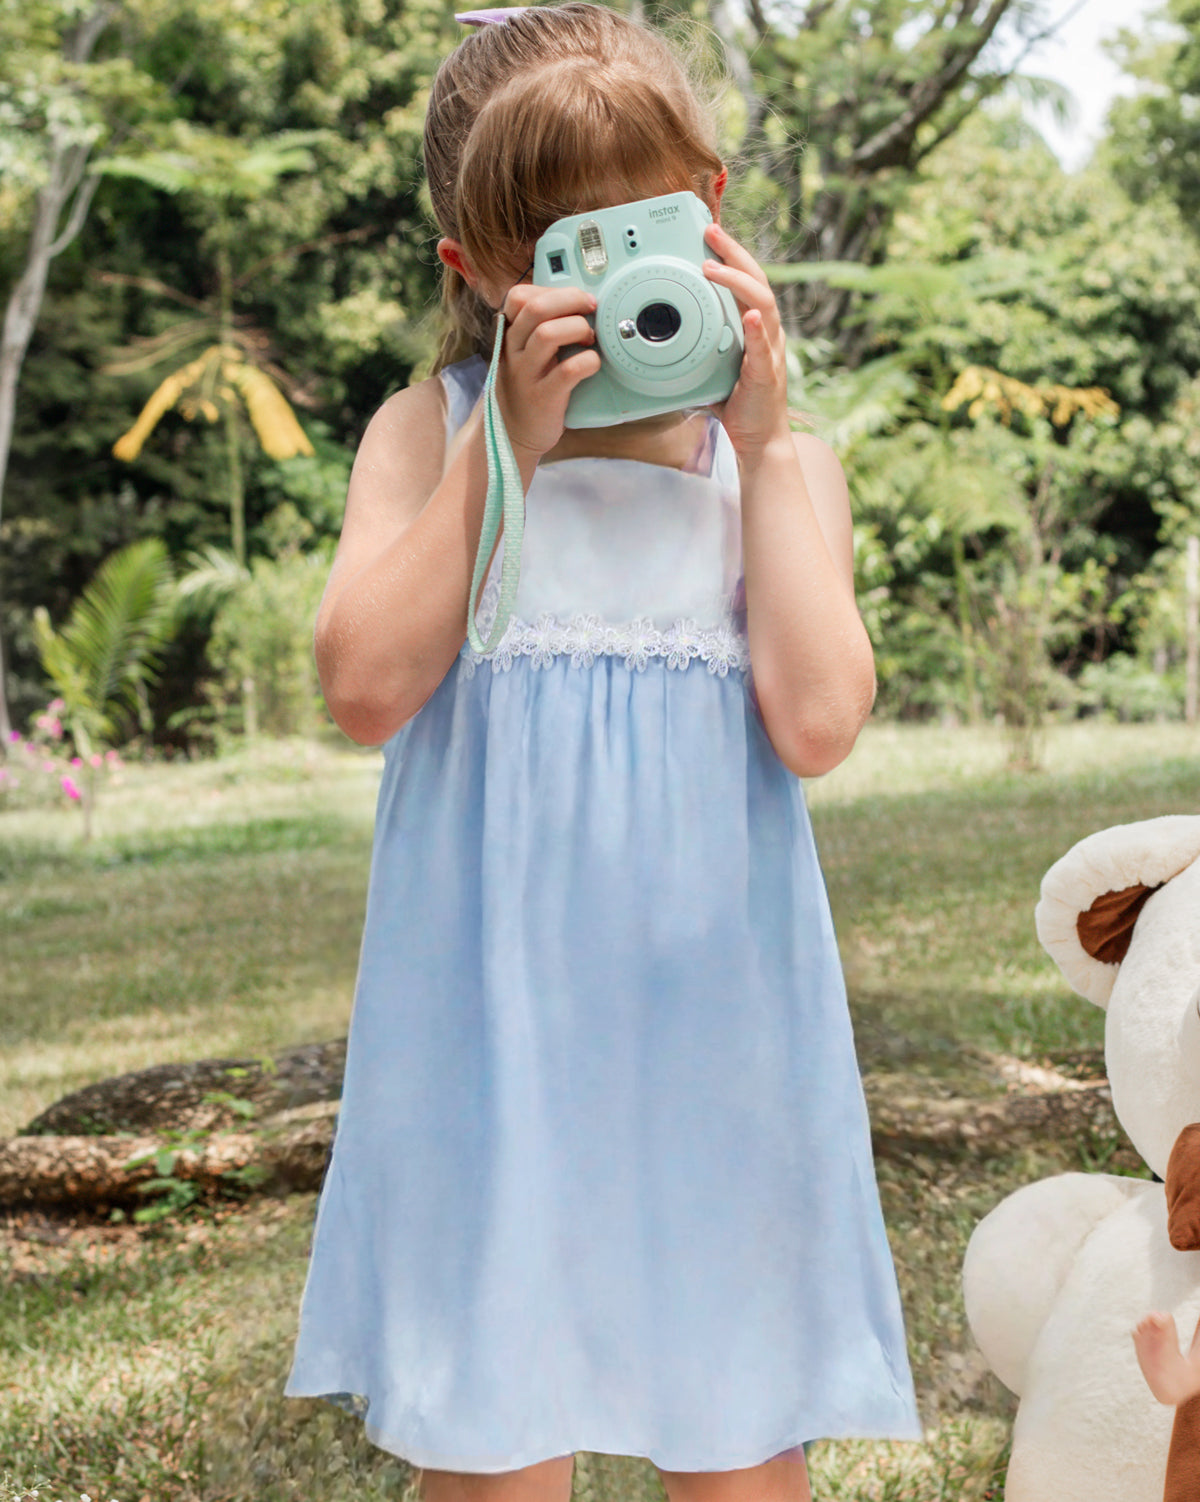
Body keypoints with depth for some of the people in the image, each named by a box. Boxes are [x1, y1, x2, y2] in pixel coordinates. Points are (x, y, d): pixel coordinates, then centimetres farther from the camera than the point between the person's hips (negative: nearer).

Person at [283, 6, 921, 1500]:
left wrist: (761, 438, -9)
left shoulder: (776, 456, 6)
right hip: (492, 1023, -1)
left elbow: (817, 722, -10)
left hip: (712, 1022, 1)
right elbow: (366, 690, -11)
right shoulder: (431, 430, 4)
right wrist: (507, 445, -13)